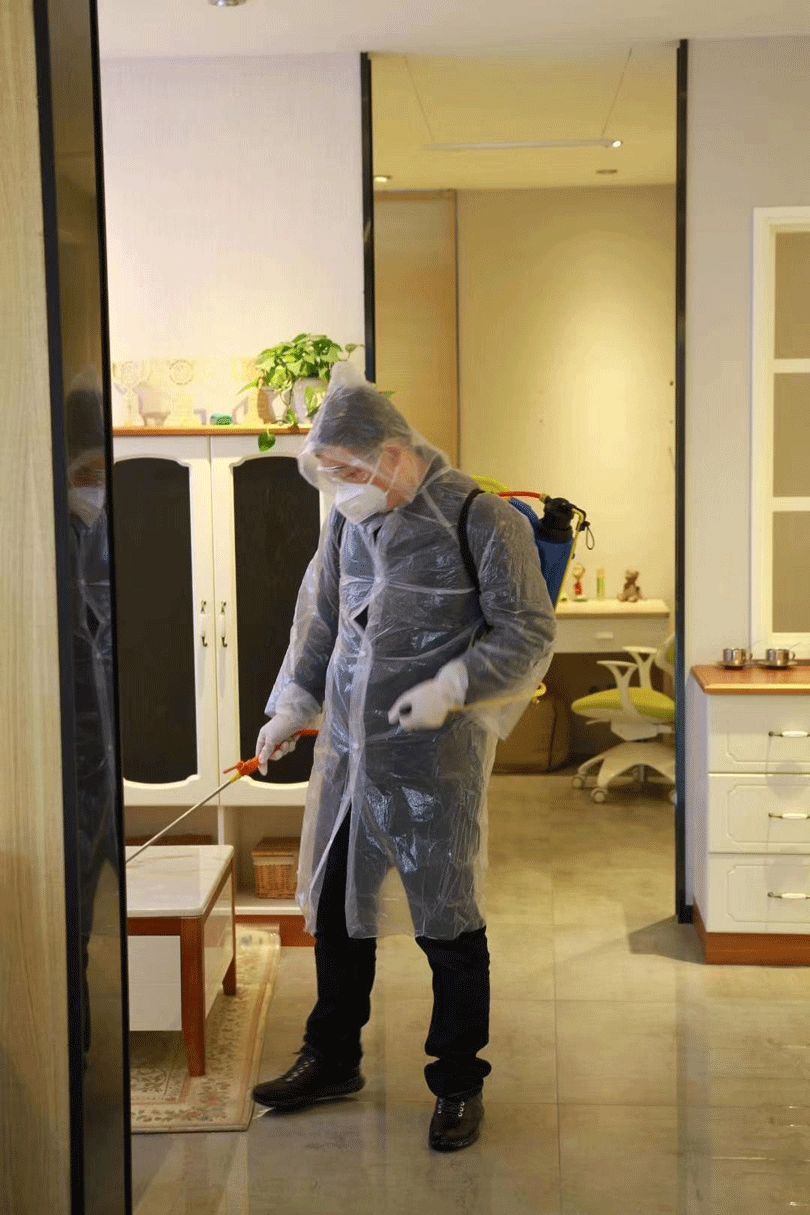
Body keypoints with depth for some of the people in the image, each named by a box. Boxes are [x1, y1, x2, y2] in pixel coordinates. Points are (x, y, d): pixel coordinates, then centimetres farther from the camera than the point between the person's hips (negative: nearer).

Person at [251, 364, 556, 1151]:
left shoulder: (482, 522, -11)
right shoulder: (347, 521, 8)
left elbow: (528, 635, -9)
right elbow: (318, 620, 19)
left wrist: (450, 686, -20)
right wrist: (291, 707, 13)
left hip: (434, 760, -6)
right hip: (346, 753, 6)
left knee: (446, 923, 3)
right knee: (335, 909, 15)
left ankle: (458, 1083, 22)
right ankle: (333, 1062, 34)